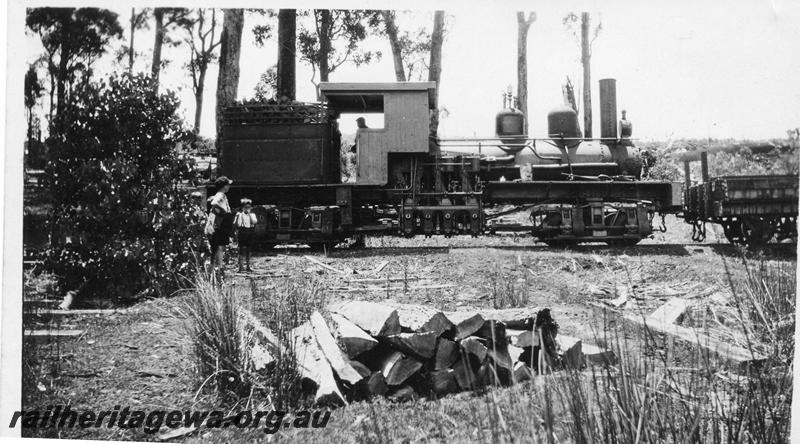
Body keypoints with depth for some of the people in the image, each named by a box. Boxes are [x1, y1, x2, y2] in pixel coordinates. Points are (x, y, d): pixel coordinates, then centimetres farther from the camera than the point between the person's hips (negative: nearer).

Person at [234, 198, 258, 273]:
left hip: (250, 233, 3)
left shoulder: (252, 214, 7)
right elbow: (235, 224, 0)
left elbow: (255, 222, -11)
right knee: (241, 250, -4)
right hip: (242, 233, -3)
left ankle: (248, 267, 16)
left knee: (248, 250, 9)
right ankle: (240, 267, 0)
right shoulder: (239, 214, -1)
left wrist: (249, 213, -12)